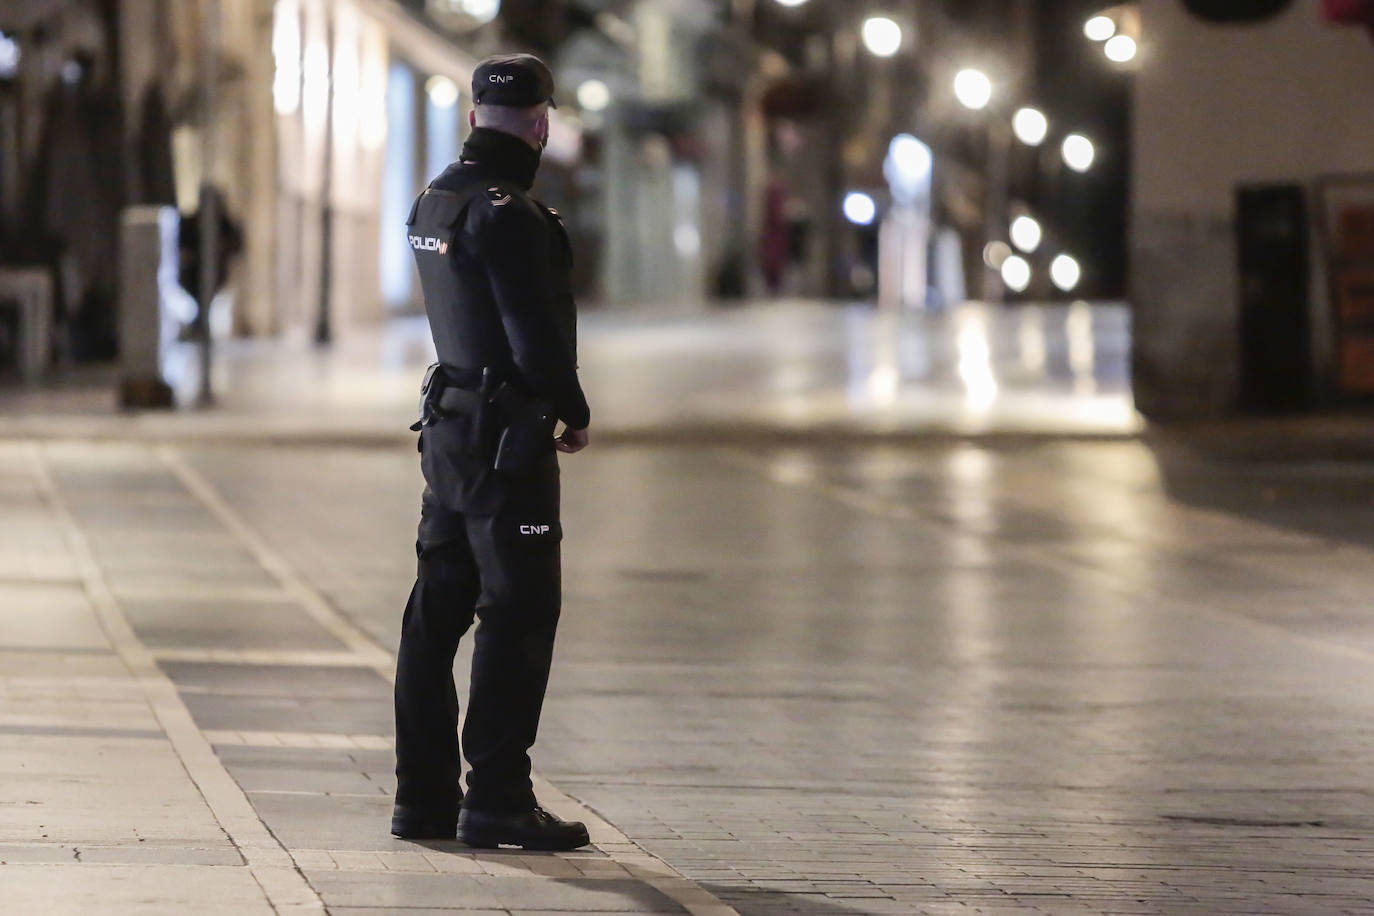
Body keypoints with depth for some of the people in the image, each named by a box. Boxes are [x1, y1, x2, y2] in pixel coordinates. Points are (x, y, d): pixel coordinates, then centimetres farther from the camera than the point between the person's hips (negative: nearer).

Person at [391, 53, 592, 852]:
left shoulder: (436, 201, 10)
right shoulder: (506, 213, -18)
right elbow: (537, 333, -19)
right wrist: (576, 412, -4)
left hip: (450, 421, 9)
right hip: (507, 434, -9)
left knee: (439, 609, 10)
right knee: (520, 613, -4)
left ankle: (425, 797, 14)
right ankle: (497, 798, -5)